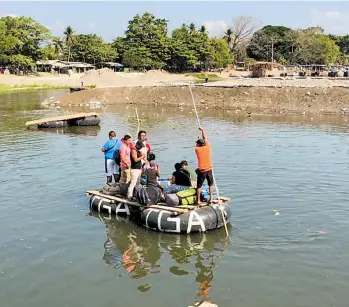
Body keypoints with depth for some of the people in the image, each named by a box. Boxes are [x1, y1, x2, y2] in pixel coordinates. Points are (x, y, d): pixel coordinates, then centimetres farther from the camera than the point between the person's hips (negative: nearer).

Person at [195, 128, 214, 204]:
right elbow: (205, 138, 16)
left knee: (199, 186, 7)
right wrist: (202, 130, 31)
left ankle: (198, 200, 8)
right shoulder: (208, 147, 1)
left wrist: (199, 136, 32)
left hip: (201, 170, -2)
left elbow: (196, 145, 21)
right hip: (209, 169, 2)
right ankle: (211, 198, 11)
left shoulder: (197, 149, -2)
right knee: (210, 184, 17)